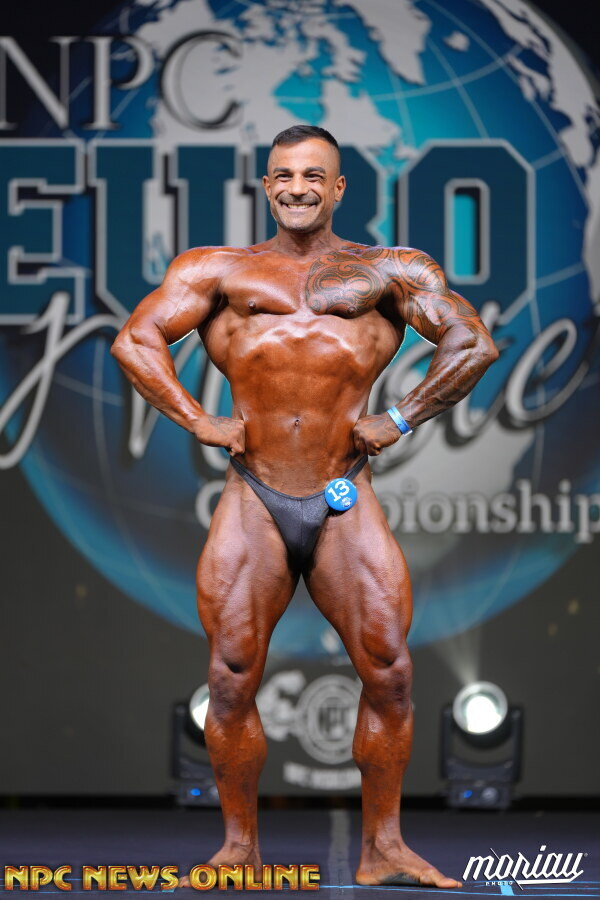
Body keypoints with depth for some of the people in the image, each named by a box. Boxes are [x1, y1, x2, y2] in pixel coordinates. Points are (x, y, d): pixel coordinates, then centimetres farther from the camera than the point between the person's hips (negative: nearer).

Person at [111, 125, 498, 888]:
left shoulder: (390, 272, 14)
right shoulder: (219, 271, 16)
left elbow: (474, 345, 8)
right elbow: (135, 342, 9)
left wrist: (400, 420, 1)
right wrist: (198, 420, -1)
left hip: (345, 504, 0)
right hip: (252, 502, 1)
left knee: (388, 672, -7)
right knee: (232, 680, -2)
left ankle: (383, 849, 3)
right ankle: (239, 846, 9)